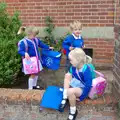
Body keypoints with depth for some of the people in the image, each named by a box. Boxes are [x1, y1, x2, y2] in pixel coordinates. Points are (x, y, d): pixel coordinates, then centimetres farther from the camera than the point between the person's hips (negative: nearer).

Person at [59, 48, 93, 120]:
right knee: (67, 75, -11)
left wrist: (81, 97, -24)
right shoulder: (74, 67, -6)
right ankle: (65, 99, -12)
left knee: (70, 91, -35)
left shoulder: (86, 70, -30)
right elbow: (70, 76, 12)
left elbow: (88, 86, -28)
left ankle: (73, 111, -12)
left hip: (83, 89, -8)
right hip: (75, 85, 8)